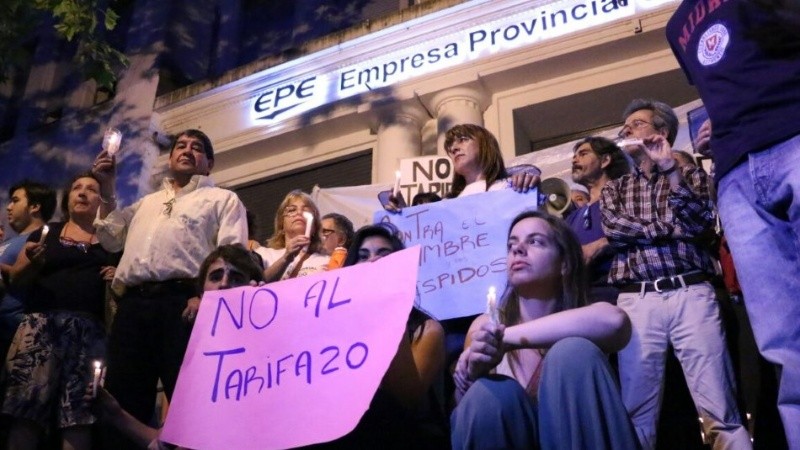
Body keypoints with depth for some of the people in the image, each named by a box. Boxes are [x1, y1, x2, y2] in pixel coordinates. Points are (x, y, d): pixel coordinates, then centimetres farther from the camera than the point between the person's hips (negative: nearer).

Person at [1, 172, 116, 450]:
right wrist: (32, 261, -5)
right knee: (28, 406, -11)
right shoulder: (46, 233, 18)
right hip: (42, 325, 1)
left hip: (89, 330, 0)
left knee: (78, 412, -9)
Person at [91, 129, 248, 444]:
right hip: (134, 304, 5)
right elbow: (112, 240, 27)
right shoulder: (147, 202, 33)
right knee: (122, 399, 3)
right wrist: (106, 190, 21)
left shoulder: (222, 199, 14)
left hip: (184, 303, -5)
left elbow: (232, 254, 0)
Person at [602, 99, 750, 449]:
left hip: (692, 295, -1)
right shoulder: (614, 188, 21)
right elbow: (613, 229, 1)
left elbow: (701, 223, -2)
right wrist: (673, 228, -2)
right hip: (636, 301, 2)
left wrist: (669, 168, -6)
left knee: (721, 411, -6)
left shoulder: (690, 175, 17)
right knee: (636, 414, -1)